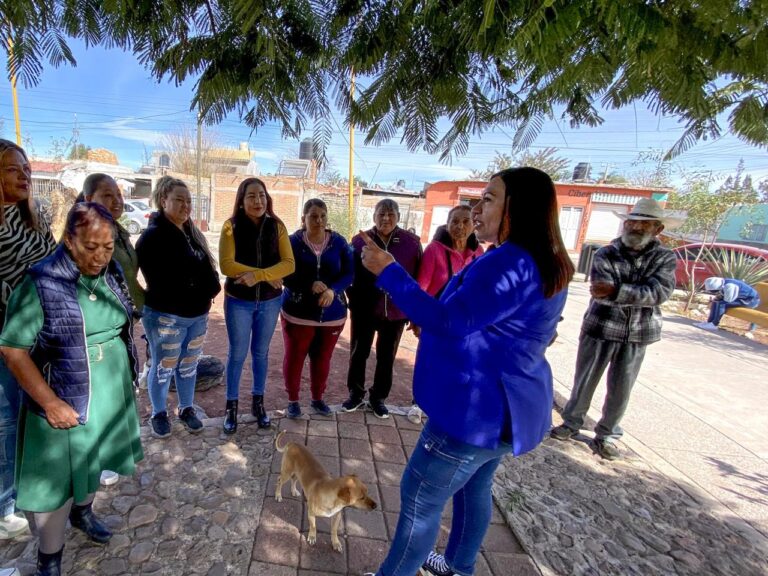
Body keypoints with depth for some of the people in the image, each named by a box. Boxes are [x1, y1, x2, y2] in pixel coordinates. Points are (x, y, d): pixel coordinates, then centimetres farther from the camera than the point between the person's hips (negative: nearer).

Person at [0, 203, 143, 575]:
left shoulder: (112, 273, -2)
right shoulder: (41, 282, -20)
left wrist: (127, 374, 12)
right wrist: (50, 402, -19)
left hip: (110, 394, 5)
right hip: (64, 403, -5)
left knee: (91, 461, 25)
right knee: (55, 478, 9)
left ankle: (82, 511, 52)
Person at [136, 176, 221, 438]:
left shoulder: (193, 233, 10)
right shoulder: (153, 236, -13)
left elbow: (206, 266, 15)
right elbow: (158, 280, -19)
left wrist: (208, 292, -2)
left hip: (198, 313, 7)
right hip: (166, 315, -6)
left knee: (189, 365, 18)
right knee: (163, 367, 10)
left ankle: (186, 409, 34)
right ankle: (159, 414, 29)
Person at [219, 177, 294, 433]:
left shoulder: (276, 226, -4)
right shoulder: (231, 226, -9)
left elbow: (288, 263, -11)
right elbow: (226, 265, -17)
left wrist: (258, 275, -25)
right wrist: (267, 275, -20)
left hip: (270, 301, 2)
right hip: (238, 301, -2)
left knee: (261, 353, 16)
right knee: (237, 354, 10)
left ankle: (258, 402, 33)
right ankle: (231, 406, 28)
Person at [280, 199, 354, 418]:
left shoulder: (339, 242, -2)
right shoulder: (293, 242, -6)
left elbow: (348, 274, -5)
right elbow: (285, 275, -11)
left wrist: (333, 290, -23)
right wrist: (309, 285, -27)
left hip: (332, 314, 2)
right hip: (298, 312, -2)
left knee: (322, 359, 15)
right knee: (294, 357, 8)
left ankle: (317, 398, 35)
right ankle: (293, 400, 29)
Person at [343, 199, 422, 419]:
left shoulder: (412, 242, -7)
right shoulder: (360, 241, -5)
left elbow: (419, 276, -2)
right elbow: (349, 274, 3)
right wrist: (354, 301, 0)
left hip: (396, 311, 0)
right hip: (364, 310, 0)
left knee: (386, 357, 14)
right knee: (358, 352, 12)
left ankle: (378, 397, 32)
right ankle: (356, 394, 33)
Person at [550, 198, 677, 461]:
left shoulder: (666, 258, -1)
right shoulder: (605, 254, -5)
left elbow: (661, 292, -19)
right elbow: (602, 291, -19)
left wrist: (616, 290, -31)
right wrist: (640, 294, -28)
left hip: (638, 334, 1)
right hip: (600, 328, -1)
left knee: (621, 389, 11)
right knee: (585, 381, 10)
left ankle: (607, 434, 30)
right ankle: (571, 423, 30)